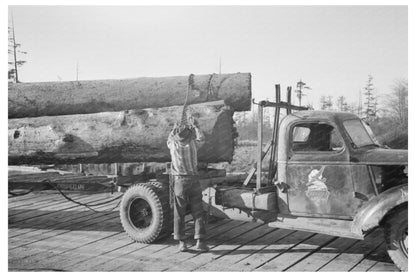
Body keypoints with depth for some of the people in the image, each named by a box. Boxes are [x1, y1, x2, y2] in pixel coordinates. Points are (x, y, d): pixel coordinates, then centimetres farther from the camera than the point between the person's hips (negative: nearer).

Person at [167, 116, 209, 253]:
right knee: (198, 212, 6)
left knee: (179, 213, 8)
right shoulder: (192, 143, -5)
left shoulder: (172, 144, -4)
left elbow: (170, 139, 22)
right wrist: (195, 126, 32)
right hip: (194, 180, 0)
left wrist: (174, 128, 38)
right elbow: (200, 138, 18)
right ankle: (200, 241, 5)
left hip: (179, 181, 1)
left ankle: (182, 243, 11)